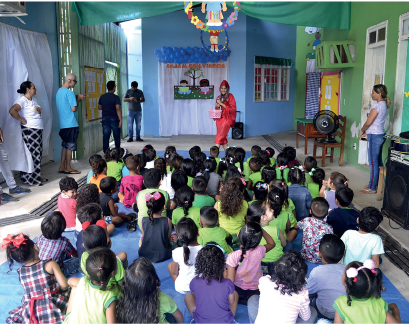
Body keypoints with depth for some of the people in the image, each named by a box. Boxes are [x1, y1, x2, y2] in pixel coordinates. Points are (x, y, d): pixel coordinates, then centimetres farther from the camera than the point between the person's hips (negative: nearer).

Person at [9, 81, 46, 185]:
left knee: (38, 153, 12)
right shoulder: (22, 100, -13)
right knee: (33, 154, -6)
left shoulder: (33, 100, 15)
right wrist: (23, 120, -18)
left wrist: (39, 110, 6)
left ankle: (37, 177, 21)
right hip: (30, 130, -9)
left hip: (38, 129, 9)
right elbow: (12, 111, -27)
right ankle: (31, 179, 2)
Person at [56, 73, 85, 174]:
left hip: (63, 124, 9)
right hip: (71, 124, -9)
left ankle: (62, 167, 17)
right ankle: (68, 168, 7)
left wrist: (76, 98, 14)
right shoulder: (69, 93, -15)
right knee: (70, 146, 0)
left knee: (65, 145, 15)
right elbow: (73, 108, -18)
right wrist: (78, 98, -4)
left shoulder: (59, 91, 14)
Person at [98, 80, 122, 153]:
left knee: (105, 137, 4)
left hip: (105, 119, 4)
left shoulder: (102, 97, 5)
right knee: (117, 136, 9)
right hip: (114, 119, -4)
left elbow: (99, 108, 13)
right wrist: (120, 120, -17)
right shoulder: (116, 97, -10)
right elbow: (118, 109, -17)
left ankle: (106, 153, 5)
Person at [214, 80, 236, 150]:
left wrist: (222, 104, -15)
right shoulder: (219, 97, 13)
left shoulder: (230, 96, -4)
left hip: (226, 119, -6)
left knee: (220, 136, -12)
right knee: (223, 138, 7)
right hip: (219, 118, 6)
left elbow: (232, 109, -12)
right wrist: (217, 107, -3)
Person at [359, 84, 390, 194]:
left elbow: (368, 122, -17)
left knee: (373, 163, -3)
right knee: (378, 161, 16)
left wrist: (362, 130, 2)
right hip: (381, 135, 10)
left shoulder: (377, 106, -18)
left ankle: (372, 188, 4)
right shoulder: (384, 105, 12)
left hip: (375, 136, -10)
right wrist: (366, 133, 15)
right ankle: (377, 184, 26)